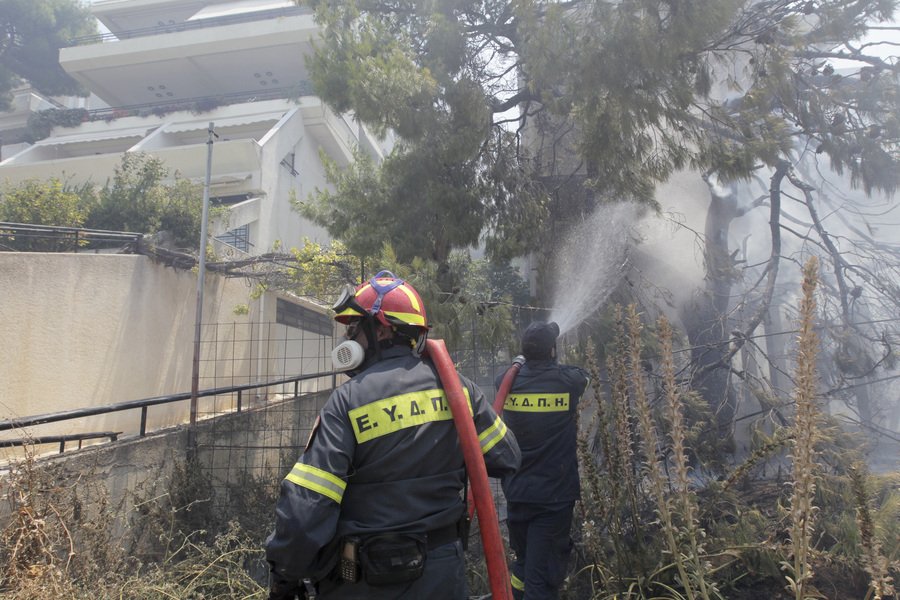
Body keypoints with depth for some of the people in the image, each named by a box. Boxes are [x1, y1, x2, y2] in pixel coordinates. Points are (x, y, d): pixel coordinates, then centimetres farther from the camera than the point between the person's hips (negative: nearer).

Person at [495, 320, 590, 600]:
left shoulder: (508, 382, -5)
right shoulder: (568, 380, -10)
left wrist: (522, 361, 35)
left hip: (517, 492, 4)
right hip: (555, 494, -3)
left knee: (524, 560, 24)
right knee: (542, 574, 2)